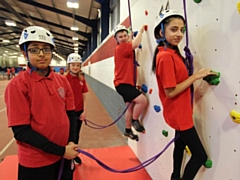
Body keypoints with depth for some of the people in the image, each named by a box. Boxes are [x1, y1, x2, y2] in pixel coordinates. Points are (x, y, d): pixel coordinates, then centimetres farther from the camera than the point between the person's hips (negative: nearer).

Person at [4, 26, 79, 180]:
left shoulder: (62, 81, 1)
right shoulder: (18, 85, -14)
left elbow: (71, 114, 5)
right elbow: (21, 131, -16)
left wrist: (72, 143, -10)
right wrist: (61, 150, -17)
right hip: (36, 163, -4)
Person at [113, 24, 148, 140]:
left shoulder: (126, 48, 15)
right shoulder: (120, 48, -15)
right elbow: (135, 44, -26)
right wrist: (141, 31, -12)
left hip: (128, 83, 10)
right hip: (123, 84, -10)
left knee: (131, 106, 15)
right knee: (142, 100, -21)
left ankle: (128, 130, 29)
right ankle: (135, 120, 4)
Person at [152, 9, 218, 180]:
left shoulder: (172, 52, 5)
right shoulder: (166, 56, -24)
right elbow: (170, 91, -25)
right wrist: (196, 76, -20)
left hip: (181, 112, 10)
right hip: (179, 114, -10)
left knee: (181, 143, 26)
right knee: (200, 155, 3)